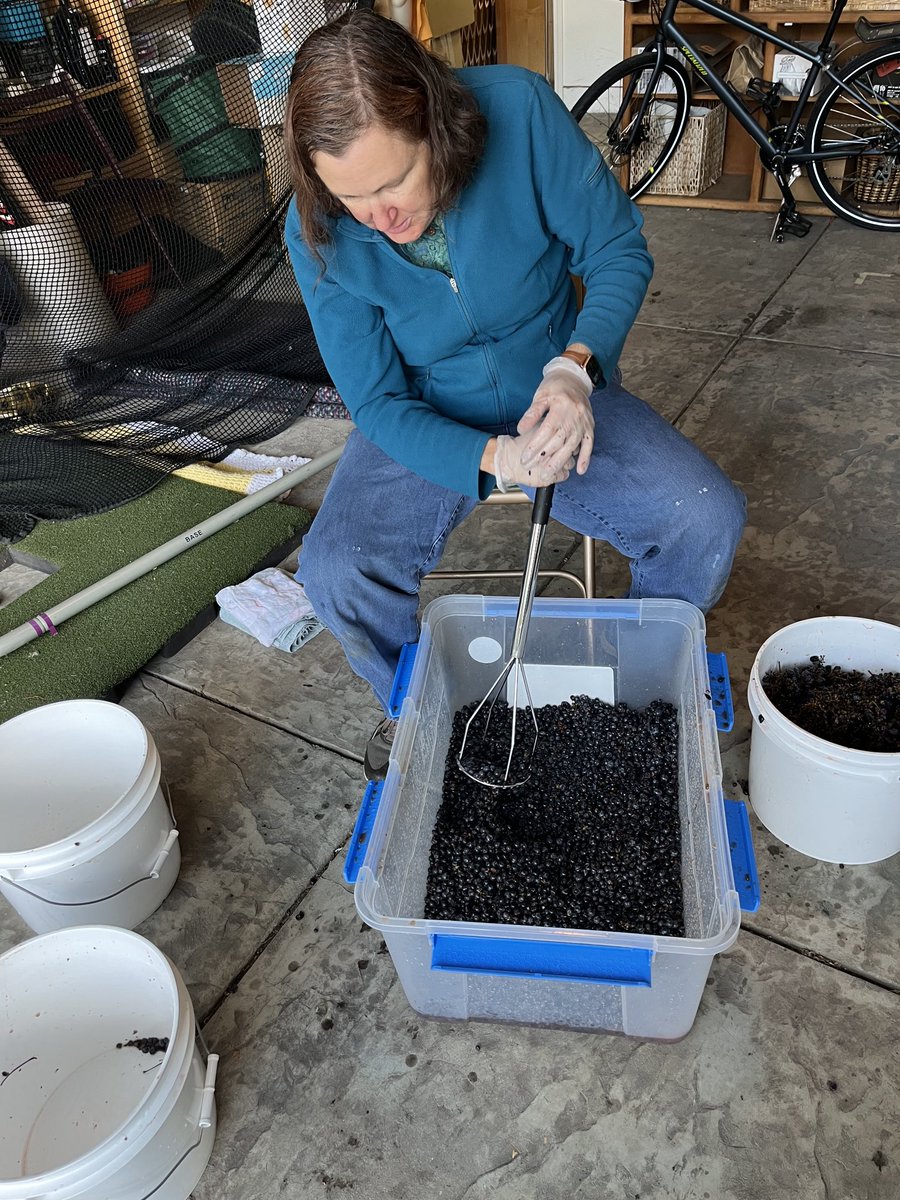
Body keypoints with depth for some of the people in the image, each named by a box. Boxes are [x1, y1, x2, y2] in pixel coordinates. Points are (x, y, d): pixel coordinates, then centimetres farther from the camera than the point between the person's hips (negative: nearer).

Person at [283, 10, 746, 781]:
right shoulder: (319, 234, -18)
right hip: (426, 423, 0)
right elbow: (377, 401, -14)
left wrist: (576, 364, -31)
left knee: (709, 520, -20)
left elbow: (620, 250, -11)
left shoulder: (518, 109, -21)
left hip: (556, 397, 1)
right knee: (335, 572, -25)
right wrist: (491, 459, -31)